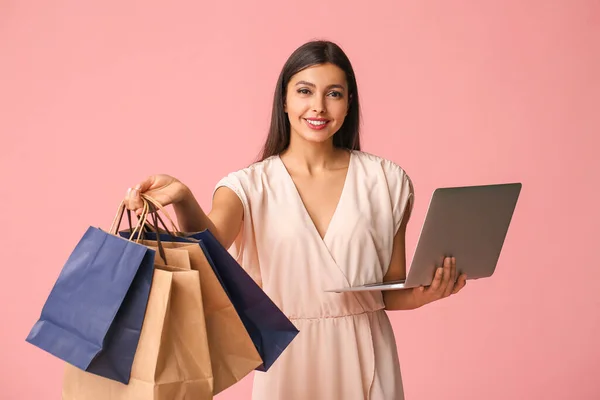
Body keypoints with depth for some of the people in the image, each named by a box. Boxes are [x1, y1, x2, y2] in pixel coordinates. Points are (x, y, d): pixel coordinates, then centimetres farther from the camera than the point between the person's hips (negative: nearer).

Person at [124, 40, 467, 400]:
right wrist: (183, 198, -44)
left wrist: (426, 293, -18)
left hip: (366, 358, 1)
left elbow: (393, 293, 3)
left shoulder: (385, 180, -1)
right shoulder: (250, 186, -3)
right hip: (288, 357, -1)